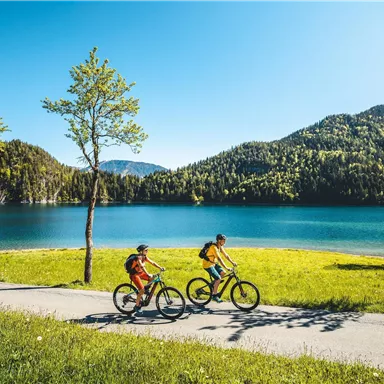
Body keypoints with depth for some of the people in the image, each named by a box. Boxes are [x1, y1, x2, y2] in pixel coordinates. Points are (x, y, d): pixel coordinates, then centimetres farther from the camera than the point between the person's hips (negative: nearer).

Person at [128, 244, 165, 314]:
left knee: (152, 278, -8)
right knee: (142, 290, -17)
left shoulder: (145, 257, 0)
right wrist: (148, 274, -51)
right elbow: (142, 267, -39)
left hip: (141, 273, 8)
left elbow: (152, 263, -2)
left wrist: (160, 267, -16)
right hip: (134, 275, -8)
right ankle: (137, 306, -3)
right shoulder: (138, 257, -25)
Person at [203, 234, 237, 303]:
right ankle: (214, 295, -2)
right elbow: (219, 259, -33)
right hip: (208, 265, -9)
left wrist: (232, 262, -6)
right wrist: (226, 268, -37)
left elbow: (226, 255, 6)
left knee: (223, 273, -6)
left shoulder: (220, 247, 1)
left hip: (214, 263, 9)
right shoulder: (214, 247, -26)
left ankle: (214, 285, 12)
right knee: (218, 278, -16)